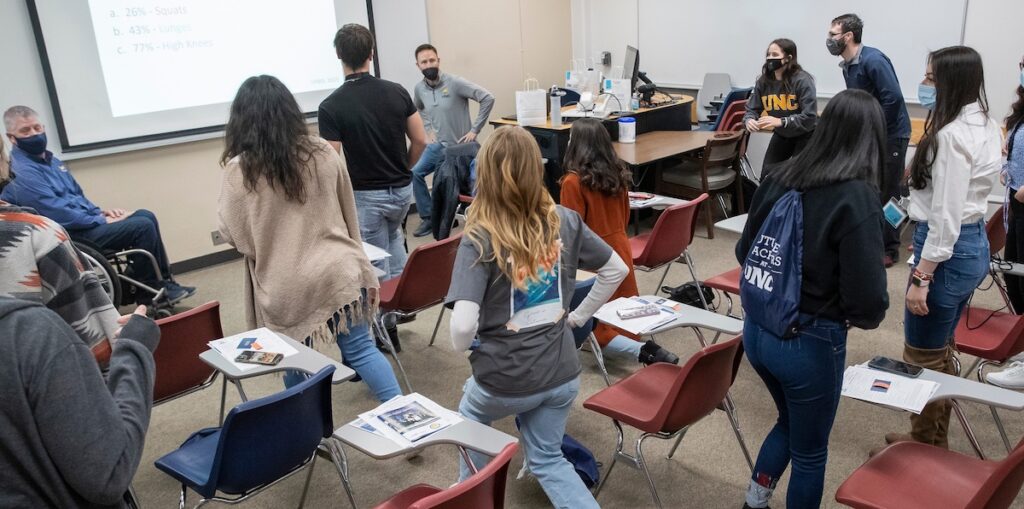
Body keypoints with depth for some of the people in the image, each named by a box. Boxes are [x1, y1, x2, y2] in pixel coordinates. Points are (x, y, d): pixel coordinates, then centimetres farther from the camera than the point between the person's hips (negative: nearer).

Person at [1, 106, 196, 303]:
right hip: (71, 235, -10)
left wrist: (99, 212, 6)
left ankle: (164, 282, 1)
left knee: (146, 216, 0)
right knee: (143, 227, -19)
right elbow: (58, 214, -22)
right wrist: (102, 220, -16)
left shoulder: (50, 160, 15)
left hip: (84, 220, 10)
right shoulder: (21, 174, -16)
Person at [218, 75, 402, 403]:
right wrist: (360, 266, 17)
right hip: (338, 273, 2)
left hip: (286, 288, -2)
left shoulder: (238, 170, -8)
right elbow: (350, 218, 8)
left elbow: (234, 236, 0)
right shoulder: (324, 153, 1)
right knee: (361, 350, 9)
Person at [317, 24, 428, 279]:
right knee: (393, 236, 33)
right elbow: (420, 141, 1)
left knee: (377, 266, 9)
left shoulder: (331, 106, -16)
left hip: (366, 195, -4)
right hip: (402, 189, 5)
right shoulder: (397, 92, -4)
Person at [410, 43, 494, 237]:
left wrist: (475, 129, -18)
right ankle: (428, 217, 7)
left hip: (460, 146, -5)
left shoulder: (455, 83, -19)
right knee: (415, 173, -4)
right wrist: (430, 129, 9)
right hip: (438, 145, 6)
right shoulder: (420, 88, -1)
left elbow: (488, 98, -21)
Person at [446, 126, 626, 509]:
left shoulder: (480, 238, -20)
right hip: (562, 374, 4)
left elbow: (463, 326, -27)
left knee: (470, 416, 32)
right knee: (547, 459, 26)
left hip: (505, 379, -3)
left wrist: (462, 348, -5)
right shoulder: (565, 221, -5)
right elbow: (616, 269, 7)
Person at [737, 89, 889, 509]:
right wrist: (868, 314, 1)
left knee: (790, 421, 32)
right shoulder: (857, 198, -20)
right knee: (810, 451, 19)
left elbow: (744, 252, 8)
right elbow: (867, 302, -21)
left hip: (756, 328, 6)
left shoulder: (780, 177, -3)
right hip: (810, 341, -6)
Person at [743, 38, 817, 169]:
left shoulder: (802, 80, -25)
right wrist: (749, 120, -31)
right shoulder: (763, 81, -10)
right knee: (768, 172, 5)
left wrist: (781, 121, -41)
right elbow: (752, 109, -6)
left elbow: (810, 116, -29)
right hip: (781, 134, 5)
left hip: (804, 135, -5)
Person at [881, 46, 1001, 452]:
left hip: (950, 250, -10)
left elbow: (946, 215, -24)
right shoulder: (986, 126, 8)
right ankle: (934, 439, 36)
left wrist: (921, 276, -22)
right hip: (975, 244, 10)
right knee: (940, 351, 21)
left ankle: (923, 446, 21)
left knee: (922, 357, 5)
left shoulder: (952, 135, -22)